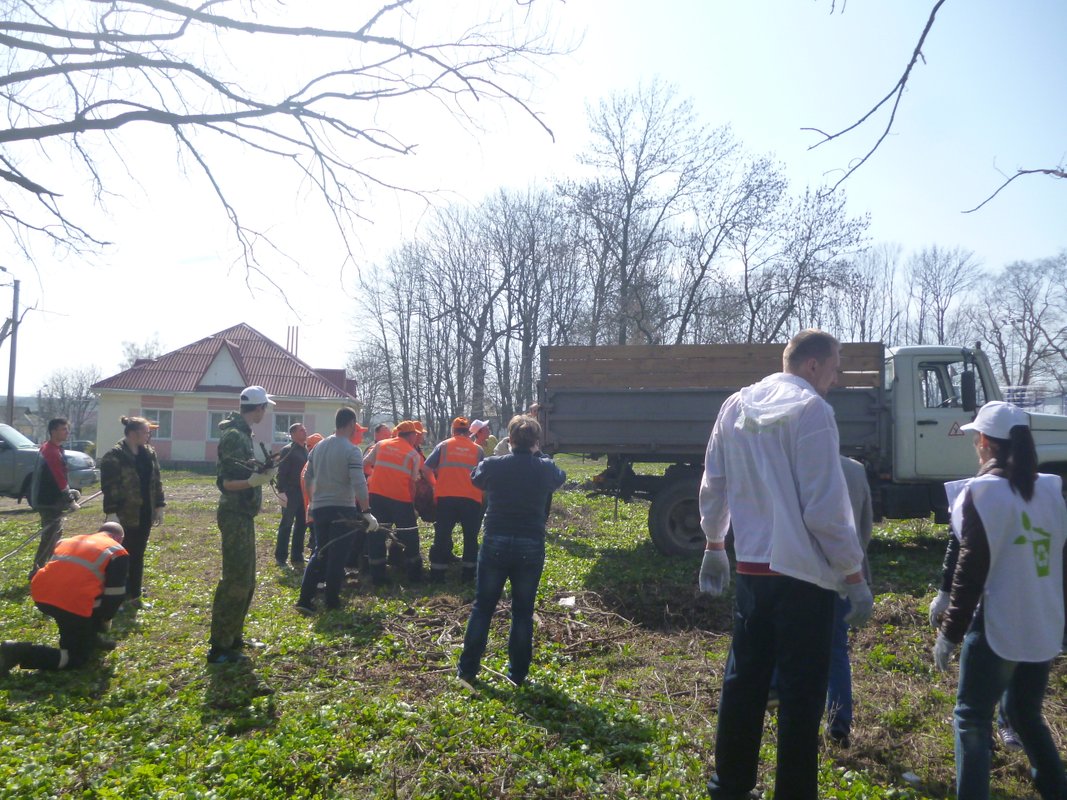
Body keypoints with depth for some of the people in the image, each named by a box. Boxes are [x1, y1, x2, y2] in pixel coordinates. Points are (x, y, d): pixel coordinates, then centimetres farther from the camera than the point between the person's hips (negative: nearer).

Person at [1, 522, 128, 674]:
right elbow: (115, 594, 5)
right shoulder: (117, 553, 9)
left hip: (41, 595, 7)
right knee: (76, 658, 7)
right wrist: (106, 618, 23)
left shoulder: (69, 541, 28)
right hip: (73, 603, -7)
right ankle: (17, 652, -7)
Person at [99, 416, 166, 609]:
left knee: (138, 554, 12)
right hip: (125, 514, -6)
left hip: (144, 513, 6)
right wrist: (111, 513, -18)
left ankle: (133, 593, 22)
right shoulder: (114, 456, -12)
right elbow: (110, 487, -15)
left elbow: (156, 481, 14)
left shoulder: (149, 453, 9)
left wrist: (159, 506, 12)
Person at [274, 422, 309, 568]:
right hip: (291, 493, -6)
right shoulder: (287, 450, -7)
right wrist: (281, 491, -19)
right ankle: (280, 557, 10)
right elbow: (281, 473, -12)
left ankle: (297, 557, 18)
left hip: (305, 493, 6)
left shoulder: (307, 450, 11)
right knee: (286, 525, 2)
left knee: (301, 525, 10)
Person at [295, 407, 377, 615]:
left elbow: (308, 478, 15)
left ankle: (305, 599, 9)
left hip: (319, 508, 6)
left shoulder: (319, 447, 8)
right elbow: (359, 485, -21)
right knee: (338, 557, 5)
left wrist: (312, 503, 26)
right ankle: (332, 601, 12)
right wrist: (366, 512, -17)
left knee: (320, 553, 15)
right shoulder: (352, 451, -13)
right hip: (343, 510, -6)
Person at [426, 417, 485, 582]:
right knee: (470, 537, 12)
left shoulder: (444, 446, 6)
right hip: (471, 498, 0)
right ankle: (468, 573, 15)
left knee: (442, 536, 8)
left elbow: (427, 468, 3)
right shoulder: (477, 450, 8)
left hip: (446, 497, 0)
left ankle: (437, 574, 10)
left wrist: (435, 483, 20)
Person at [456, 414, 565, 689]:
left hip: (495, 545, 0)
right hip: (531, 548, 0)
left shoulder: (492, 464, -8)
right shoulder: (545, 468, -6)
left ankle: (468, 669, 18)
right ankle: (518, 674, 20)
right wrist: (538, 455, 22)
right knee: (523, 611, 12)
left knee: (482, 607, 12)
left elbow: (476, 479, 15)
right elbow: (560, 478, 18)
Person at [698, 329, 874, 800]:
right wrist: (856, 578, -7)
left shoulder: (736, 405, 5)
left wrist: (714, 547, 23)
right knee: (801, 691, 8)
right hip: (803, 572, -6)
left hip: (751, 567, 6)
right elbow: (826, 508, -17)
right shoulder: (811, 409, -14)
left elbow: (712, 486, 11)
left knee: (743, 680, 18)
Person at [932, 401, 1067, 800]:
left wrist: (949, 632, -8)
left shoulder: (982, 493, -13)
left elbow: (971, 571, -14)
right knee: (1027, 715, 23)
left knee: (972, 719, 5)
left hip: (998, 627, -6)